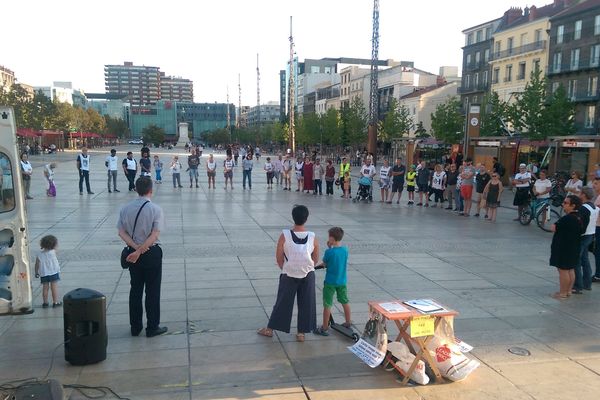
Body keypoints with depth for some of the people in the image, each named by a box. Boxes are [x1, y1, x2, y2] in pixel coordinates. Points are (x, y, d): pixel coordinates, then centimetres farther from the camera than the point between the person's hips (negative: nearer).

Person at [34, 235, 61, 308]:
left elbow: (37, 265, 2)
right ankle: (55, 302, 7)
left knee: (45, 288, 11)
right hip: (53, 273, -3)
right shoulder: (52, 252, -13)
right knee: (54, 287, 4)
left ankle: (45, 302, 17)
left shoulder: (39, 254, -3)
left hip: (43, 274, 3)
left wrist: (36, 273, 11)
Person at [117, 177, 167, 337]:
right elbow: (154, 235, -21)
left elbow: (122, 232, -5)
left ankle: (135, 327, 22)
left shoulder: (126, 208, 0)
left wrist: (135, 248, -11)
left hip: (133, 252, 4)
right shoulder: (155, 209, -14)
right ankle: (152, 327, 13)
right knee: (152, 290, 6)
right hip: (152, 253, -4)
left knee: (135, 289, 14)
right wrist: (140, 250, -19)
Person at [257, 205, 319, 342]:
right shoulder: (313, 238, -9)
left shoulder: (285, 235, -14)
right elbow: (315, 260, 2)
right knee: (306, 304, 14)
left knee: (282, 302, 13)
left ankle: (270, 329, 25)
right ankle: (301, 332, 23)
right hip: (308, 275, 1)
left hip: (289, 275, -1)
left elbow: (279, 257, -6)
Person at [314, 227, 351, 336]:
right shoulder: (345, 249, -4)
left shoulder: (329, 252, -20)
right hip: (342, 281, 6)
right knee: (345, 302, 21)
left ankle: (325, 328, 11)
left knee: (327, 305, 4)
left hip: (330, 282, -5)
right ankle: (348, 323, 35)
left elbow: (324, 264, -7)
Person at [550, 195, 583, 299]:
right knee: (570, 270, 17)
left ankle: (562, 293, 7)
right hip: (573, 248, 10)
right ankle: (569, 290, 27)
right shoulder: (578, 217, 6)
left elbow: (554, 228, -18)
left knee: (563, 271, 0)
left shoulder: (567, 218, -24)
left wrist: (556, 224, 0)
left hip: (564, 249, -10)